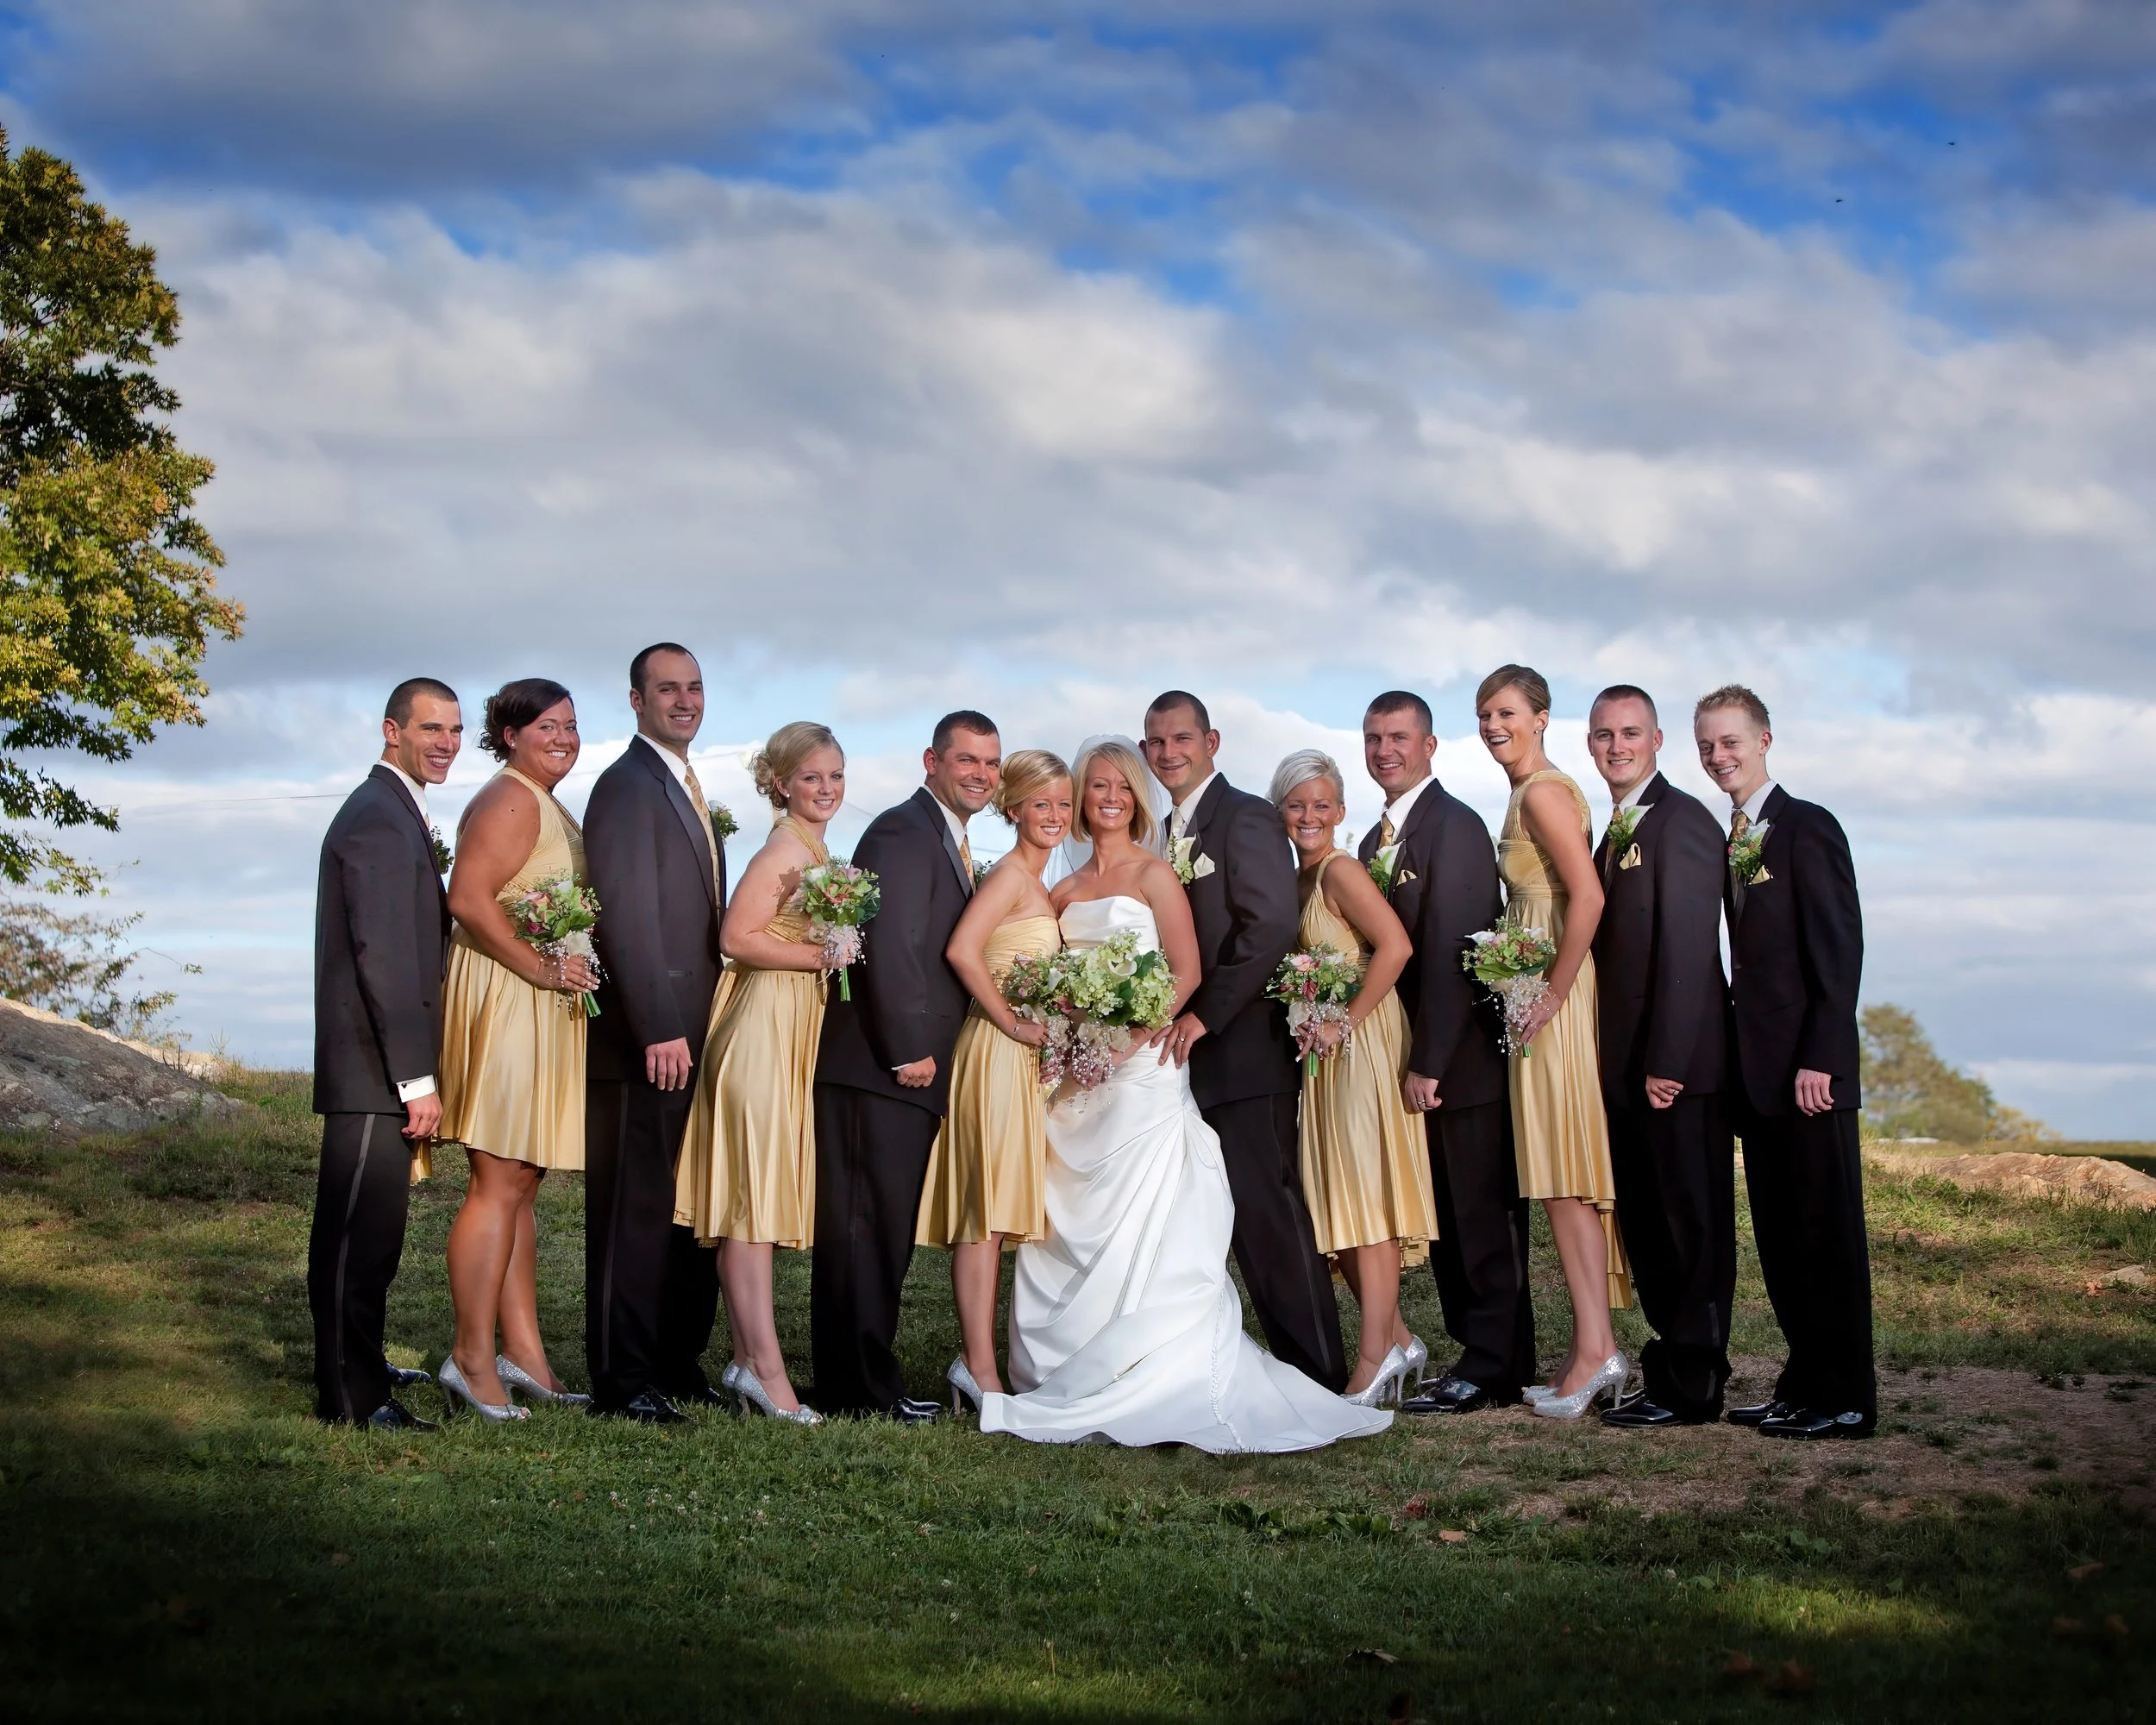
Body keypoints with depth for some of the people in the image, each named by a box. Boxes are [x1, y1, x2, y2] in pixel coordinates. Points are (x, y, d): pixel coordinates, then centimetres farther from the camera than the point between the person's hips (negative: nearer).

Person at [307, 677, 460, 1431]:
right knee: (359, 1232, -5)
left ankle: (358, 1365, 28)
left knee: (367, 1228, 18)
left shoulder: (393, 812, 19)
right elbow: (382, 956, -20)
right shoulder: (379, 819, -14)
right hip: (376, 1070, -10)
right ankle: (351, 1396, -1)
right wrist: (416, 1079, -21)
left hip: (385, 1068, 10)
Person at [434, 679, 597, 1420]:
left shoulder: (547, 805, 20)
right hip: (503, 1000, -10)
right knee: (499, 1185, -8)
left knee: (521, 1185, 11)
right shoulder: (510, 801, -12)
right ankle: (472, 1358, -3)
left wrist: (569, 968, 12)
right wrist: (541, 968, -21)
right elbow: (468, 899, -23)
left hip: (542, 1007, 10)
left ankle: (523, 1351, 15)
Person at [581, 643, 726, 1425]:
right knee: (635, 1213, -3)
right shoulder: (628, 786, -10)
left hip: (692, 1038, 9)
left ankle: (679, 1364, 21)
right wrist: (660, 1030, -23)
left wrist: (709, 1024, 15)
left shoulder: (686, 789, 20)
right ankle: (621, 1381, 2)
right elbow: (629, 917, -18)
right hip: (647, 1044, -9)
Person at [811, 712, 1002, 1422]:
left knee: (886, 1226, 13)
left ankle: (868, 1379, 19)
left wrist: (926, 1052, 14)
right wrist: (910, 1050, -20)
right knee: (867, 1224, -6)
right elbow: (891, 948, -21)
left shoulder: (949, 841, 20)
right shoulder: (904, 831, -12)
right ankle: (862, 1389, -2)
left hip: (911, 1068, 10)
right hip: (879, 1068, -10)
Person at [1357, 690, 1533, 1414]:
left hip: (1466, 1056, -9)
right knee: (1446, 1221, 12)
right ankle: (1476, 1354, 19)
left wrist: (1428, 1062, -20)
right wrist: (1410, 1057, 8)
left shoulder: (1454, 826, -13)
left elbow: (1448, 953, -18)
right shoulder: (1376, 841, 16)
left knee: (1482, 1218, -2)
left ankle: (1491, 1370, 4)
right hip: (1422, 1060, 9)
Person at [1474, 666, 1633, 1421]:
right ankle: (1594, 1345, 12)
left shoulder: (1541, 792, -12)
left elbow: (1588, 895, -22)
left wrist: (1554, 994, -20)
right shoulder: (1534, 791, 17)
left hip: (1557, 1000, -10)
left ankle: (1594, 1348, -7)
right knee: (1564, 1175, 9)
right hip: (1541, 993, 10)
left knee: (1563, 1173, -9)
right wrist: (1544, 992, 14)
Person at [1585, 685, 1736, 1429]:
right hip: (1631, 1066, 9)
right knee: (1646, 1226, 12)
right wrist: (1625, 1062, 10)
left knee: (1693, 1224, -2)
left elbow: (1688, 948, -17)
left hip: (1679, 1066, -9)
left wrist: (1667, 1061, -20)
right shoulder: (1615, 832, 18)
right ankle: (1668, 1370, 20)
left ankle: (1693, 1387, 4)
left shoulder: (1681, 821, -11)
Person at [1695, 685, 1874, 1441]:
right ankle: (1804, 1386, 19)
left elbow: (1840, 950, -14)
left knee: (1826, 1230, -3)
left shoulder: (1808, 827, -9)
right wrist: (1739, 1057, 10)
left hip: (1809, 1069, -8)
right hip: (1759, 1068, 8)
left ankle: (1846, 1399, 3)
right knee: (1779, 1236, 11)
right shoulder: (1731, 843, 15)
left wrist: (1819, 1058, -19)